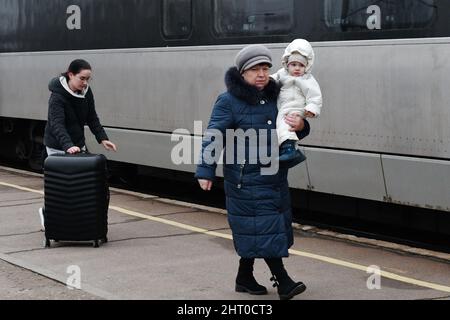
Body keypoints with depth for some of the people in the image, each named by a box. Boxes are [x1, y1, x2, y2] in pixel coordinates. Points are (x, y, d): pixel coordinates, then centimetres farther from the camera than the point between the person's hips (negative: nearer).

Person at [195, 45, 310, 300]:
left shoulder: (275, 98, 11)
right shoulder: (229, 102, -9)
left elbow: (290, 134, 20)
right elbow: (214, 138, -14)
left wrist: (300, 126, -4)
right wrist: (206, 172, -20)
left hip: (275, 178, 7)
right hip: (247, 180, -7)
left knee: (252, 230, 15)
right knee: (262, 227, -7)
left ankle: (245, 278, 27)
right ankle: (283, 281, -3)